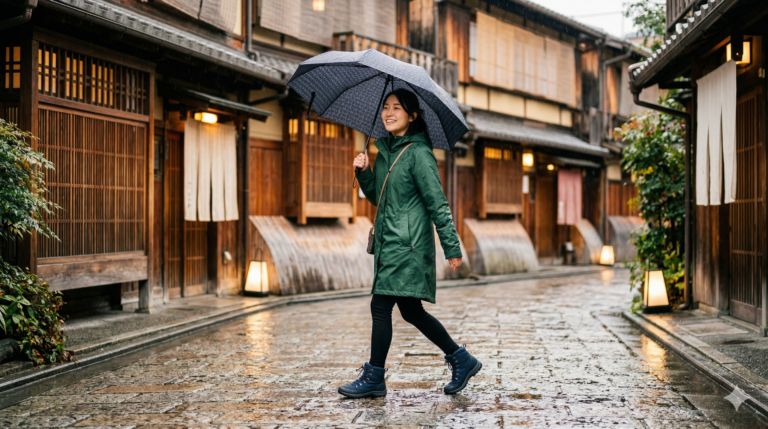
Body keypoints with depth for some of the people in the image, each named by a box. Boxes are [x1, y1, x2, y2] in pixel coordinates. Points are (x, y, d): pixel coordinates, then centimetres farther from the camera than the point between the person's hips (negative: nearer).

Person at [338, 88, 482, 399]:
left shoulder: (418, 153, -11)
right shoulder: (385, 149, 14)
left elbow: (437, 203, -13)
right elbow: (376, 196, 21)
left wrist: (452, 247, -14)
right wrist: (364, 172, 3)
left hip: (408, 244, -9)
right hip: (389, 242, 9)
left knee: (380, 306, -6)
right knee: (411, 311, 13)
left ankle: (374, 378, 5)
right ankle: (462, 359, 25)